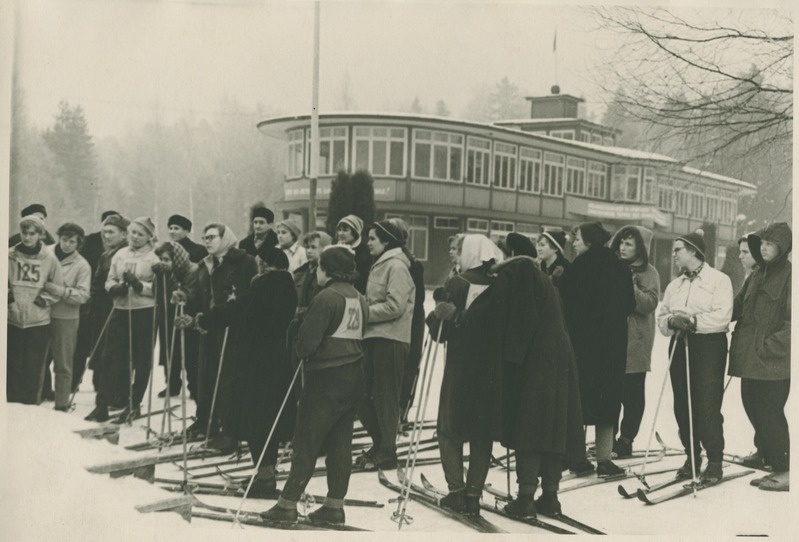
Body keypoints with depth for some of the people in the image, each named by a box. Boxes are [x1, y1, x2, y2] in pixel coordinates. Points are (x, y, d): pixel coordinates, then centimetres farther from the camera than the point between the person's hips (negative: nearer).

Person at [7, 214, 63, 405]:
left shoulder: (49, 258, -2)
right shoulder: (10, 255, 0)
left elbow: (57, 288, 7)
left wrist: (43, 299, -5)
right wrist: (7, 296, -5)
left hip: (39, 322, -1)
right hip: (13, 319, 1)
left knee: (34, 368, 2)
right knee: (13, 366, 5)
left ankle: (31, 405, 11)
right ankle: (13, 405, 14)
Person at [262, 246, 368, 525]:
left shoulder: (326, 297, -14)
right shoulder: (360, 299, 10)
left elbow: (308, 340, -17)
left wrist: (302, 353, 5)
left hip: (326, 376, -8)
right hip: (355, 376, 8)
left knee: (306, 441, -2)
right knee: (340, 442, 10)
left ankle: (288, 503, 2)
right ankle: (335, 504, 13)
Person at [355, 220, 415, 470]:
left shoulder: (396, 266, -11)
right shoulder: (380, 265, 19)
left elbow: (395, 306, -19)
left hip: (390, 339, -9)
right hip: (374, 337, 9)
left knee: (385, 396, -2)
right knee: (362, 394, 11)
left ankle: (387, 451, 7)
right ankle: (379, 442, 24)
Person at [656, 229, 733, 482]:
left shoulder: (719, 280, -2)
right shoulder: (674, 285, 19)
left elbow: (722, 317, -14)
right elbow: (661, 317, 12)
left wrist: (692, 321, -18)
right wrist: (671, 321, -9)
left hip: (709, 346, -6)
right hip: (679, 345, 6)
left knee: (707, 406, -9)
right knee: (682, 405, 5)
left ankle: (715, 461, 1)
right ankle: (692, 457, 17)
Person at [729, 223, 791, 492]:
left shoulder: (790, 275, -8)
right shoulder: (757, 274, 16)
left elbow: (791, 321, -14)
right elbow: (738, 307, 21)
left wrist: (770, 345, -18)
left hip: (774, 359, -8)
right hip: (751, 358, 8)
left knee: (769, 413, -6)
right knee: (754, 407, 10)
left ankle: (785, 471, 3)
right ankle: (767, 458, 23)